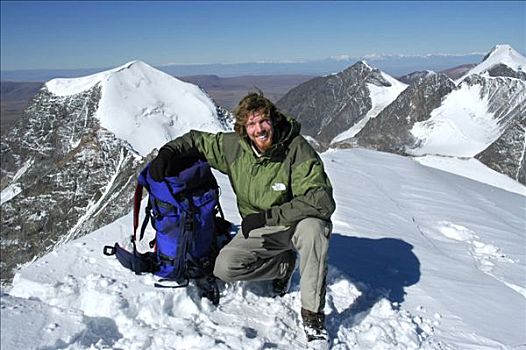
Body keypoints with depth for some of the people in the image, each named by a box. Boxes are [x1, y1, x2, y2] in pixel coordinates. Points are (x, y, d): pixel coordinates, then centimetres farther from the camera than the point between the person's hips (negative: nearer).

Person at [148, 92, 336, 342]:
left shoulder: (297, 149, -23)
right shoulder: (233, 147, -10)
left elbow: (321, 202, -32)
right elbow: (197, 140, 9)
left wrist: (266, 216, -33)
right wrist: (168, 151, -11)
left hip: (296, 224, -3)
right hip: (259, 231, 4)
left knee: (313, 228, -38)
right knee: (224, 268, -16)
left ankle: (313, 315, -21)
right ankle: (283, 264, 12)